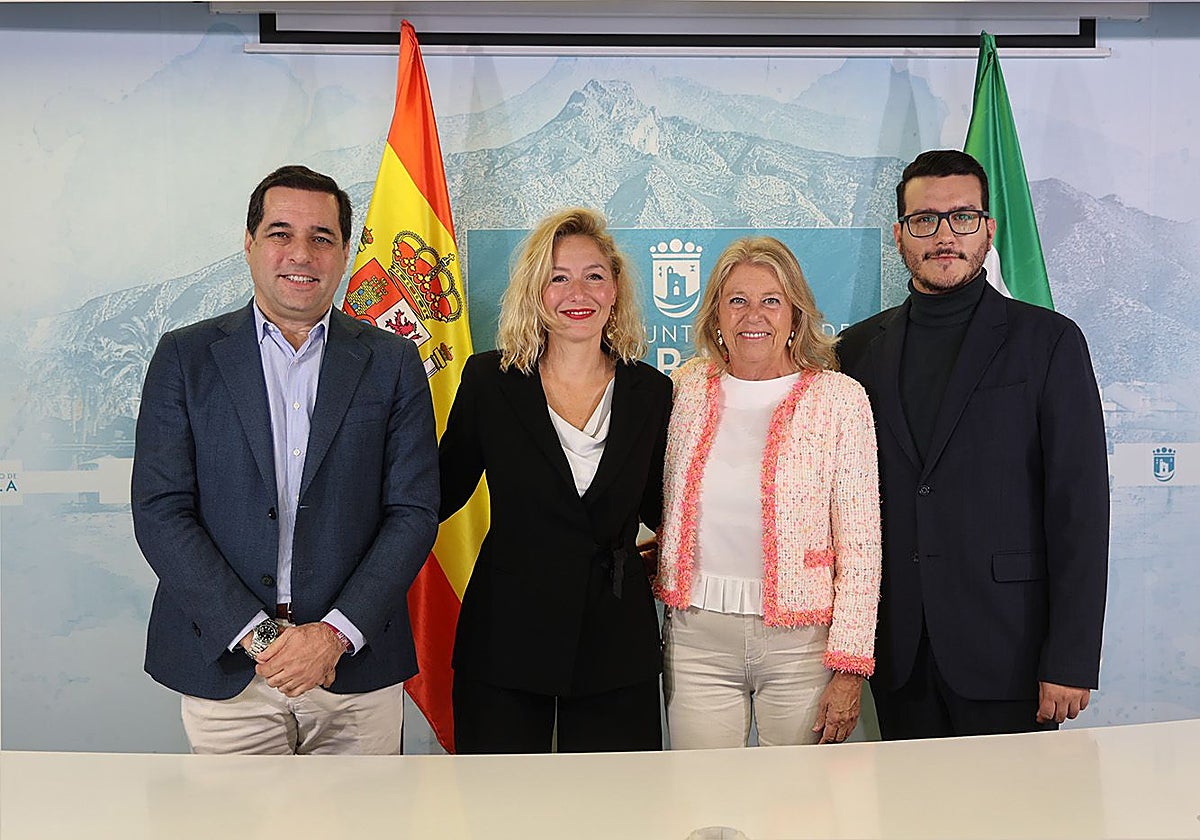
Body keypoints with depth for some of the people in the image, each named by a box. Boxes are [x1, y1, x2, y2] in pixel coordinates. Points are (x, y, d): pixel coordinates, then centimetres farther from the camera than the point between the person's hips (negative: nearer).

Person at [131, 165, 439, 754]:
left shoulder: (393, 363, 3)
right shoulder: (185, 357, 3)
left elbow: (414, 512, -1)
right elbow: (159, 511, -3)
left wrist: (336, 633, -12)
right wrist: (257, 635, -12)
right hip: (223, 670, 0)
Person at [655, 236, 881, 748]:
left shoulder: (839, 398, -4)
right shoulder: (685, 389, 4)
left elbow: (860, 544, -5)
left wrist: (850, 666, -8)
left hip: (799, 642, -2)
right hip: (698, 635, 2)